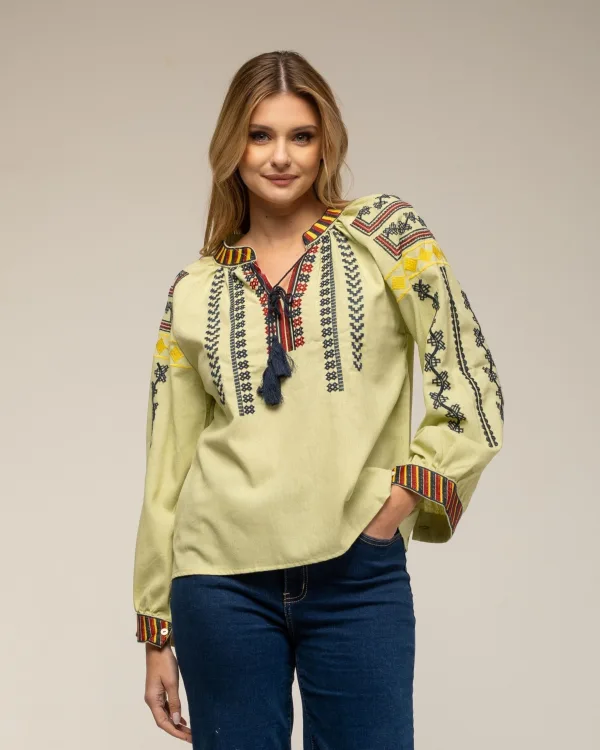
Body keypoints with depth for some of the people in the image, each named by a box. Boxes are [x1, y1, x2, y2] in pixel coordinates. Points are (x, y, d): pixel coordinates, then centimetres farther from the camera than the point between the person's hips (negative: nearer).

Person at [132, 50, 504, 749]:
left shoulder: (385, 233, 3)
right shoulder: (194, 291, 8)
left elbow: (472, 396, 0)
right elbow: (167, 465, 10)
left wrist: (393, 508, -8)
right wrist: (157, 630, 10)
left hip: (360, 577, -1)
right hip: (223, 579, 2)